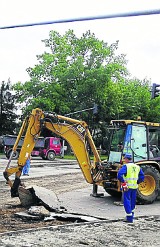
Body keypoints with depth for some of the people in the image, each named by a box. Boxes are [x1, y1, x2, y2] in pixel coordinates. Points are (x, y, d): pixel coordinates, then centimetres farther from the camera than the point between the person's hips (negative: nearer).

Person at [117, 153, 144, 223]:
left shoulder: (126, 166, -9)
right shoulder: (137, 167, 9)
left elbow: (119, 174, -23)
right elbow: (142, 177, 10)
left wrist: (122, 181, -11)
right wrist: (137, 182, 14)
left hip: (127, 186, -6)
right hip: (134, 187, 6)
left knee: (127, 201, -1)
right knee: (132, 201, 18)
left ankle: (129, 217, -5)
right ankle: (131, 214, 31)